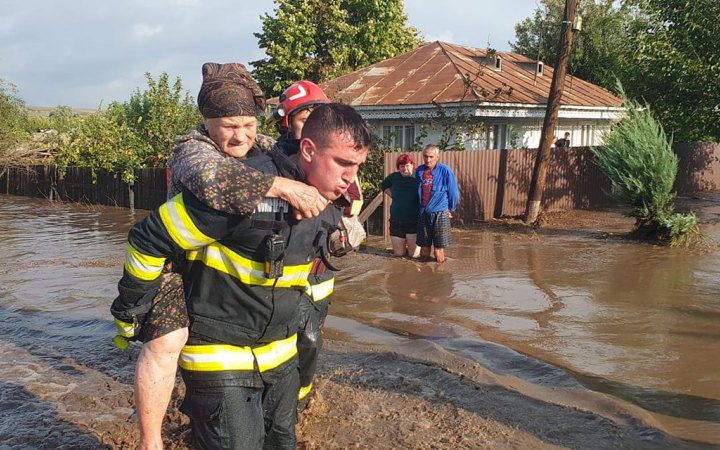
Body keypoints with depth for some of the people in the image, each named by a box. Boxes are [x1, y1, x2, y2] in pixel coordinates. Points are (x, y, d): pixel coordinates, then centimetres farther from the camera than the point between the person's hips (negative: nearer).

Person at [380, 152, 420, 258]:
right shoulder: (394, 177, 2)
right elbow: (384, 186, 22)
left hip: (414, 221, -3)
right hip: (396, 221, 3)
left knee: (414, 254, 1)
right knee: (398, 254, 10)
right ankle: (402, 247, 43)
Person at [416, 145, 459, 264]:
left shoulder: (445, 171, -9)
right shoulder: (419, 170, 3)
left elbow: (454, 193, -1)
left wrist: (450, 210, 7)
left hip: (440, 213, -4)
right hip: (423, 214, 4)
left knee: (439, 249, -1)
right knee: (424, 249, 9)